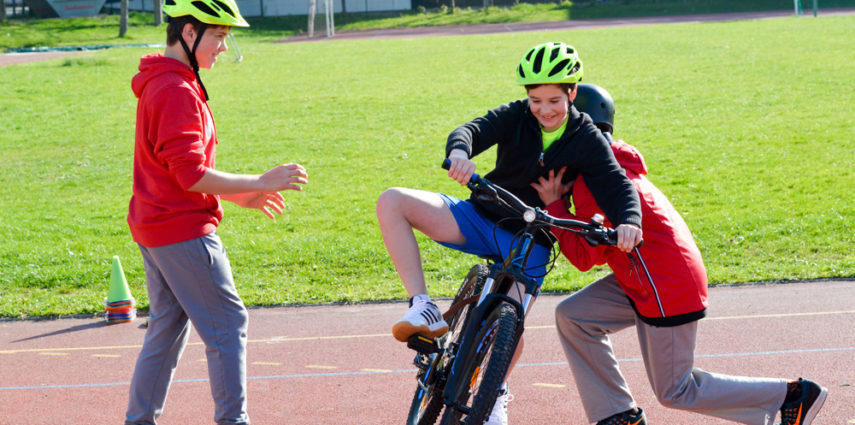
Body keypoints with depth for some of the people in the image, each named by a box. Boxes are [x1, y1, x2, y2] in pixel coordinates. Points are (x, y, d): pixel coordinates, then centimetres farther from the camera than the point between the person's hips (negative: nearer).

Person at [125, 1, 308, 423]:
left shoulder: (159, 86, 15)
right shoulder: (177, 91, -19)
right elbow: (191, 175, -23)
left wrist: (239, 195, 17)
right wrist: (259, 182, -17)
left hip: (153, 229, 10)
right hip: (184, 230, -10)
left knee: (168, 328, 15)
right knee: (227, 322, -4)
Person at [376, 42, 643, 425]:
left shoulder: (587, 139, -9)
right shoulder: (515, 117, -6)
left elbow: (616, 185, -19)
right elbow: (473, 130, -21)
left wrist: (628, 221, -42)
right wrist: (459, 151, -47)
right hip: (481, 217, 2)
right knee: (392, 202, -18)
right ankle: (423, 310, -22)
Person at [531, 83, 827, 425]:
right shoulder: (617, 165, 12)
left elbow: (585, 257, -17)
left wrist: (554, 206, -14)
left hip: (668, 288, -10)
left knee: (675, 392, 2)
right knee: (572, 316, 5)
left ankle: (792, 395, 5)